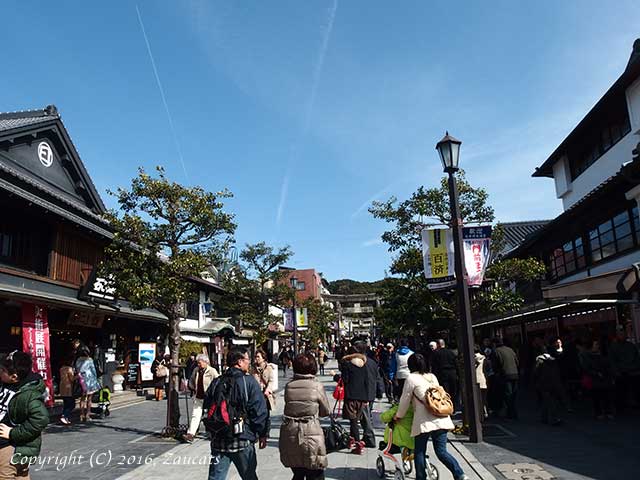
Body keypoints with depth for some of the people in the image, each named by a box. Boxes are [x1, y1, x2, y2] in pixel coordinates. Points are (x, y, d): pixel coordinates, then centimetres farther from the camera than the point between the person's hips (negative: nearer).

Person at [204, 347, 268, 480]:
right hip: (243, 440, -4)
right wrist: (262, 434, -2)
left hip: (218, 440, 4)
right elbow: (259, 411, -13)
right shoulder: (249, 381, -12)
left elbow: (206, 409, 13)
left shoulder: (216, 383, 4)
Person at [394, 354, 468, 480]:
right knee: (441, 451, 8)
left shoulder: (411, 378, -2)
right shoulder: (432, 376, 17)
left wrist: (398, 415, 18)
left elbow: (405, 400, 3)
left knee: (419, 452, 8)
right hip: (441, 419, 6)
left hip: (425, 420, -6)